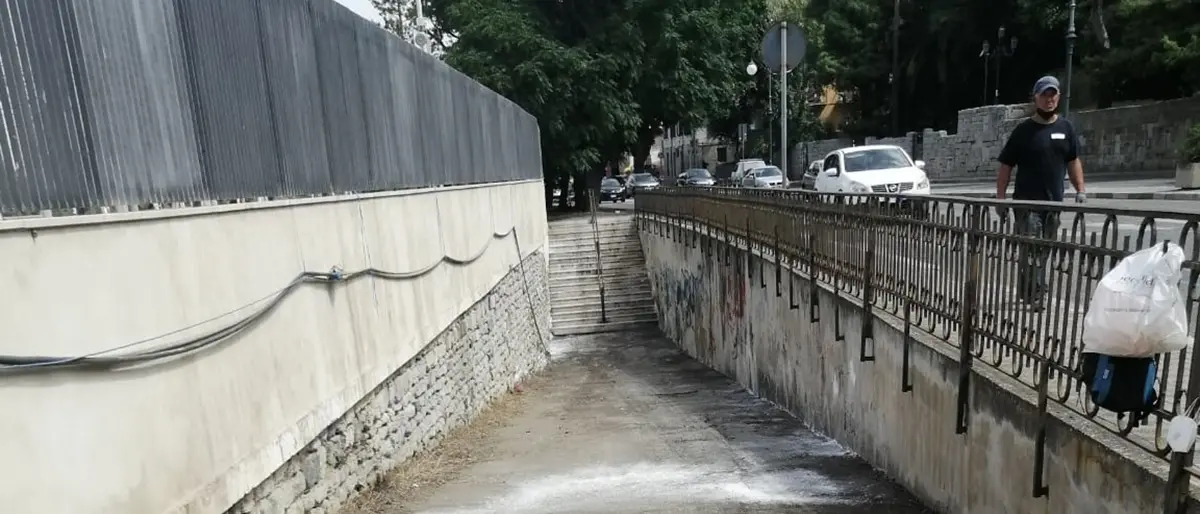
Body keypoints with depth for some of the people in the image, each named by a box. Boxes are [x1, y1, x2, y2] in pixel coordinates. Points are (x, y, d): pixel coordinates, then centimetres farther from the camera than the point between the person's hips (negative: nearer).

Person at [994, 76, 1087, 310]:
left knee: (1043, 252, 9)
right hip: (1027, 202, -5)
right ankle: (1035, 297, -9)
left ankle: (1026, 295, 19)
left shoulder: (1066, 128, 11)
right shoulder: (1024, 130, -1)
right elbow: (1005, 166, -1)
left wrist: (1080, 190, 6)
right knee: (1031, 252, -11)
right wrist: (1000, 198, -7)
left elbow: (1073, 161, 18)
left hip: (1054, 202, 5)